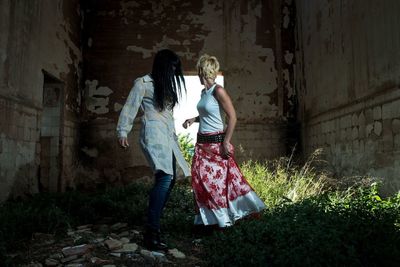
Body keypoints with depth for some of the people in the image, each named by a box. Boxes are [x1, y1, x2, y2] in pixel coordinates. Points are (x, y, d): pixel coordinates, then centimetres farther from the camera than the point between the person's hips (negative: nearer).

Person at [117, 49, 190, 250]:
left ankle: (154, 221, 12)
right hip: (153, 133, -9)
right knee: (165, 177, -23)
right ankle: (152, 232, -22)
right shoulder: (143, 83, 0)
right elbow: (130, 108, -3)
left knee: (169, 178, 1)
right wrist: (122, 132, -10)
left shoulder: (166, 85, 23)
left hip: (167, 135, 9)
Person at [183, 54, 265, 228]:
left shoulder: (218, 91, -14)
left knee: (219, 179, -1)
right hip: (202, 143, 8)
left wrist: (226, 142, -17)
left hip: (217, 143, -8)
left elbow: (232, 117, -16)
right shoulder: (204, 92, 10)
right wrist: (193, 119, 8)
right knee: (201, 179, 7)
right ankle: (213, 218, 20)